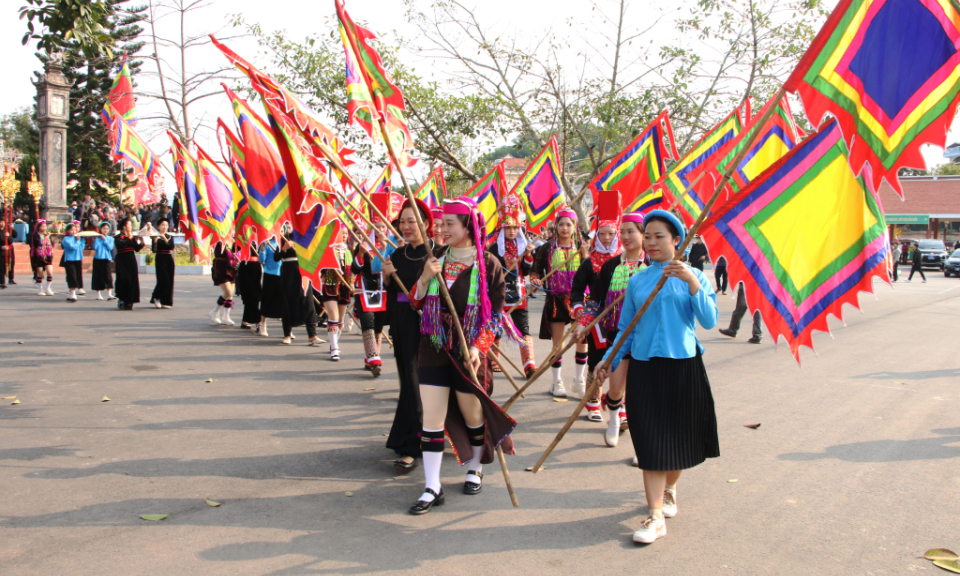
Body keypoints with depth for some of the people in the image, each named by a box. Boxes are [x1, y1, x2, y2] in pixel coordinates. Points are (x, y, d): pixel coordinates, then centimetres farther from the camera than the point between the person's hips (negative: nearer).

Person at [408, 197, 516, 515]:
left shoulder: (488, 265, -6)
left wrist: (478, 346, -17)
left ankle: (475, 469, 37)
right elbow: (417, 302, 8)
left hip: (468, 351, -3)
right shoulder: (437, 256, 4)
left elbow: (496, 314, -5)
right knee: (432, 417, -1)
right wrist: (425, 278, -11)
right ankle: (432, 488, 6)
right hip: (434, 347, 3)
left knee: (472, 413, 12)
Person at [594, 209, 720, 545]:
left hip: (683, 365, 0)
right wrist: (610, 361, 1)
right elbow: (626, 329, 11)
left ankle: (669, 490, 38)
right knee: (651, 440, -4)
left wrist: (693, 283, -21)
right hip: (644, 366, 1)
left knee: (678, 434, 10)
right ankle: (656, 516, -1)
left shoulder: (694, 277, 2)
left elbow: (709, 321, -11)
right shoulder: (637, 281, 6)